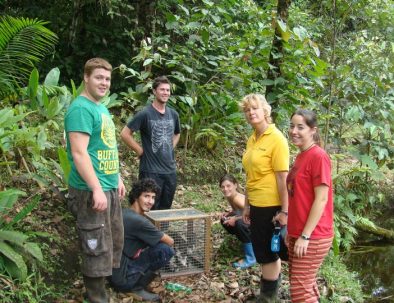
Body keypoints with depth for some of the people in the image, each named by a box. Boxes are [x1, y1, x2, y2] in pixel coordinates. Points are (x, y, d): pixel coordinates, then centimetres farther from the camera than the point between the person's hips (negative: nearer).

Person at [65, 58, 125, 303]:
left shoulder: (102, 108, 14)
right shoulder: (81, 108, -15)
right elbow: (79, 154, -23)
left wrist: (117, 178, 21)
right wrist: (97, 189, -26)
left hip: (110, 188, 10)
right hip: (91, 191, -10)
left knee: (114, 242, 19)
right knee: (97, 248, -2)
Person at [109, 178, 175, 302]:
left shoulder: (125, 213, 7)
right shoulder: (138, 221, -21)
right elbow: (170, 242, -8)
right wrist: (168, 239, 13)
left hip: (113, 271, 9)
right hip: (122, 277, -9)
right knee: (166, 250, -16)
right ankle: (137, 287, -4)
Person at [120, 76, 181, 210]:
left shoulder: (173, 114, 8)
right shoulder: (145, 114, -10)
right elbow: (125, 134, -11)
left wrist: (171, 148, 12)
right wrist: (141, 151, -10)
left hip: (170, 170, 6)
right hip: (151, 170, -6)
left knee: (166, 208, 13)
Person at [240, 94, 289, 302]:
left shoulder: (276, 138, -14)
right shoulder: (252, 139, 9)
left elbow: (282, 177, -18)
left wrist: (284, 210, -20)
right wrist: (247, 205, 14)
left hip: (271, 205, -8)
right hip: (256, 205, 8)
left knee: (268, 252, 5)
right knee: (262, 251, 17)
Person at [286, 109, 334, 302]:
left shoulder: (318, 156, -15)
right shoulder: (301, 156, 11)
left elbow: (321, 199, -19)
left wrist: (305, 236, -20)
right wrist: (291, 230, 15)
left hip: (313, 236, -8)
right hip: (298, 233, 8)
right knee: (305, 285, 15)